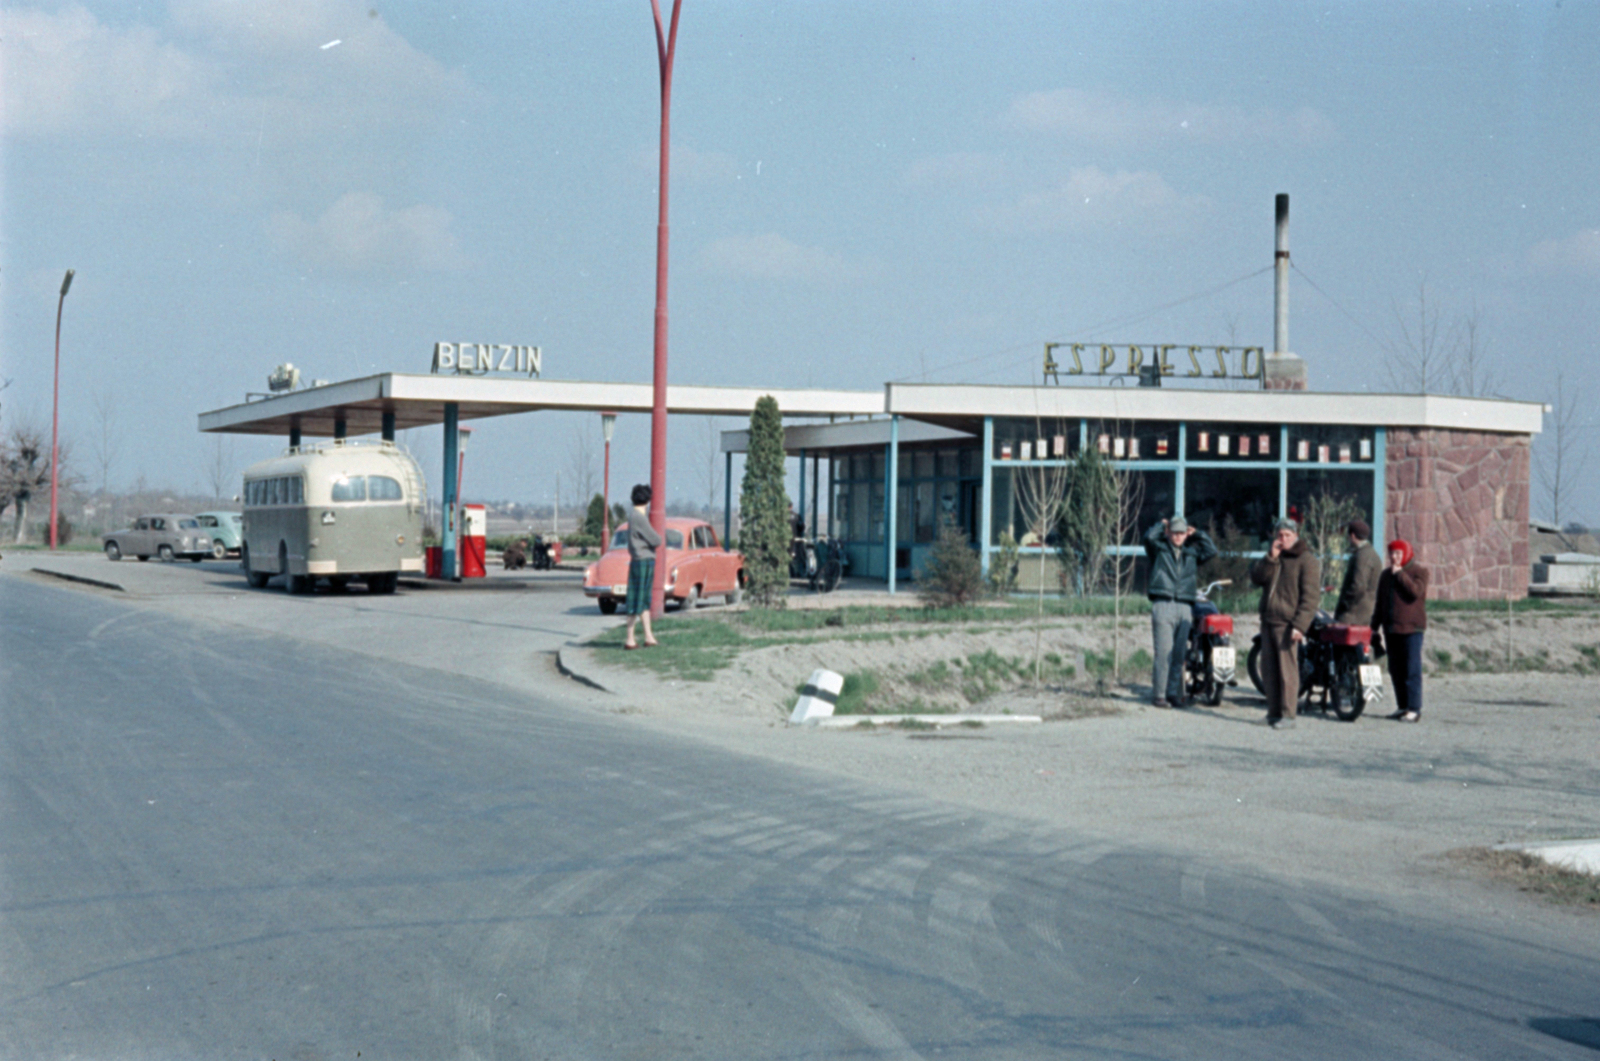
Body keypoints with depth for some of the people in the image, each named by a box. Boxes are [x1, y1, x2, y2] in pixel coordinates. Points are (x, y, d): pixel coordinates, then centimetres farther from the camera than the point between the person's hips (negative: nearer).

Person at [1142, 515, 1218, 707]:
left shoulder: (1192, 552, 22)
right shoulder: (1159, 548, 10)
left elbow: (1212, 550, 15)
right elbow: (1149, 537, -8)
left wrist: (1197, 533, 17)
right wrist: (1161, 525, 9)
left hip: (1184, 607, 4)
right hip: (1163, 604, -4)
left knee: (1179, 653, 3)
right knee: (1164, 651, -11)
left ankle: (1174, 692, 9)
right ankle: (1158, 693, -8)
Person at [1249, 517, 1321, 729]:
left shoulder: (1306, 560, -4)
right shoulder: (1272, 557, 19)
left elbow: (1311, 596, -10)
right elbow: (1256, 578, 5)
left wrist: (1300, 625, -18)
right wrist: (1271, 558, -9)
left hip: (1287, 624, -7)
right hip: (1268, 622, 7)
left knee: (1287, 670, -9)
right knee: (1269, 670, 8)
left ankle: (1288, 714, -6)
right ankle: (1273, 711, 16)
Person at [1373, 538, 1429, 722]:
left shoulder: (1419, 572, 0)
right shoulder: (1386, 575, 19)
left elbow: (1415, 591, -18)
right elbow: (1380, 603, 23)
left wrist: (1400, 574, -15)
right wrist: (1374, 625, 18)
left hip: (1411, 627, -7)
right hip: (1391, 628, 7)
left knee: (1411, 669, -9)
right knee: (1395, 670, 7)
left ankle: (1414, 709, -9)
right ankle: (1402, 707, 14)